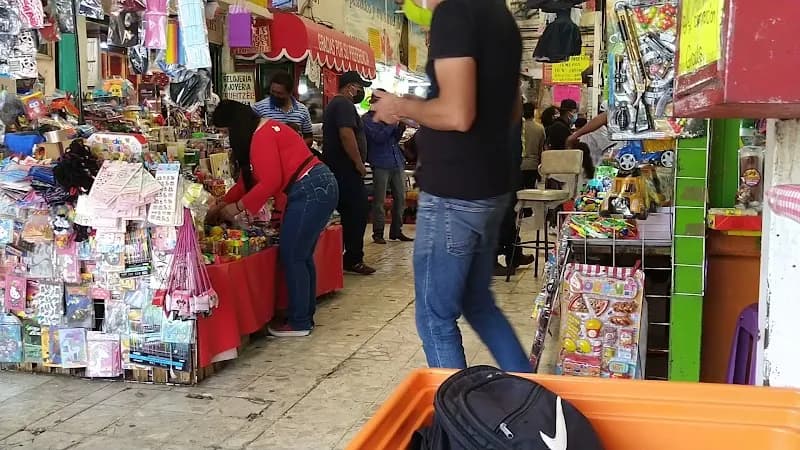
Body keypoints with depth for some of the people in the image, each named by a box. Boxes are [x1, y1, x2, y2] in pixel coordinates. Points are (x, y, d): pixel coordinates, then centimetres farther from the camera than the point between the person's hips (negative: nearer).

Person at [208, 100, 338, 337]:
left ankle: (299, 323, 4)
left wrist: (237, 207, -10)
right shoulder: (264, 130, 19)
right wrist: (222, 204, 22)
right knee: (302, 255, 15)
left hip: (310, 191, -11)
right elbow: (248, 179, 23)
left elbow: (270, 182, -19)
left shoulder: (261, 137, -13)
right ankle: (305, 316, 23)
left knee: (292, 257, -4)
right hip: (319, 187, 11)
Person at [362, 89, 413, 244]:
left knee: (400, 198, 6)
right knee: (379, 200, -5)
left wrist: (401, 126, 3)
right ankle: (378, 233, 1)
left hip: (397, 163, 7)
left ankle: (396, 231, 14)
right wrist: (393, 123, -10)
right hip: (380, 164, -7)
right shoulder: (368, 119, 1)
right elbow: (378, 137, -13)